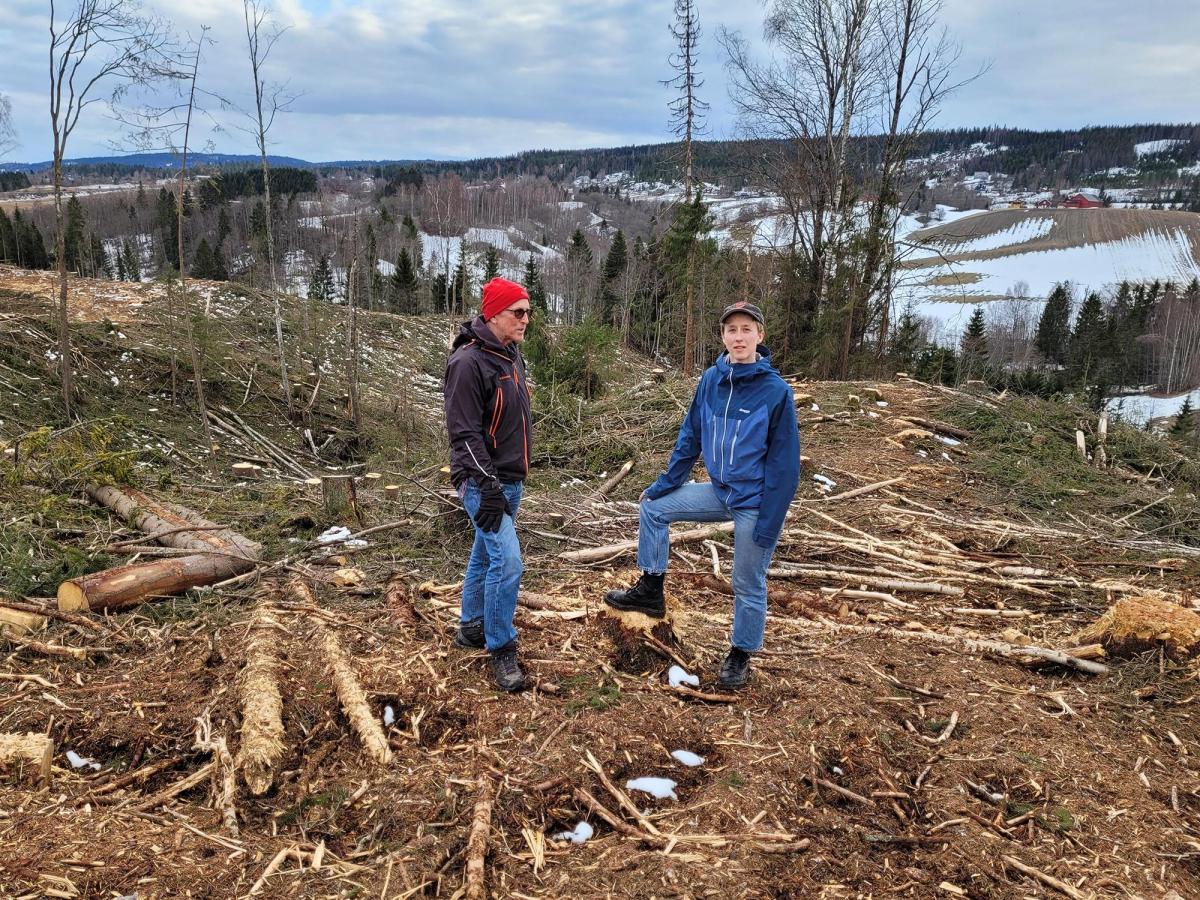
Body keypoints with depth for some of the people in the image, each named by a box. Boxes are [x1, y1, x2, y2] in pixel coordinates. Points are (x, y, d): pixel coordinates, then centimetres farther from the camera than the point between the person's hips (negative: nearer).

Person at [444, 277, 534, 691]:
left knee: (485, 555, 18)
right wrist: (487, 486, -24)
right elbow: (464, 432, -22)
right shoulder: (469, 361, -19)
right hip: (484, 482, -9)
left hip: (510, 479, 9)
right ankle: (501, 650, 2)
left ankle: (471, 628, 33)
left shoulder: (511, 355, 10)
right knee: (507, 561, -12)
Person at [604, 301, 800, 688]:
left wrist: (768, 524, -17)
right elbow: (689, 438, 6)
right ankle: (650, 591, 18)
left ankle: (740, 656, 30)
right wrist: (661, 485, 9)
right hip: (720, 492, 6)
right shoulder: (711, 380, -3)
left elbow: (784, 463, -15)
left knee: (748, 587, 7)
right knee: (653, 507, 6)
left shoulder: (775, 390, -18)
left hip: (754, 504, -5)